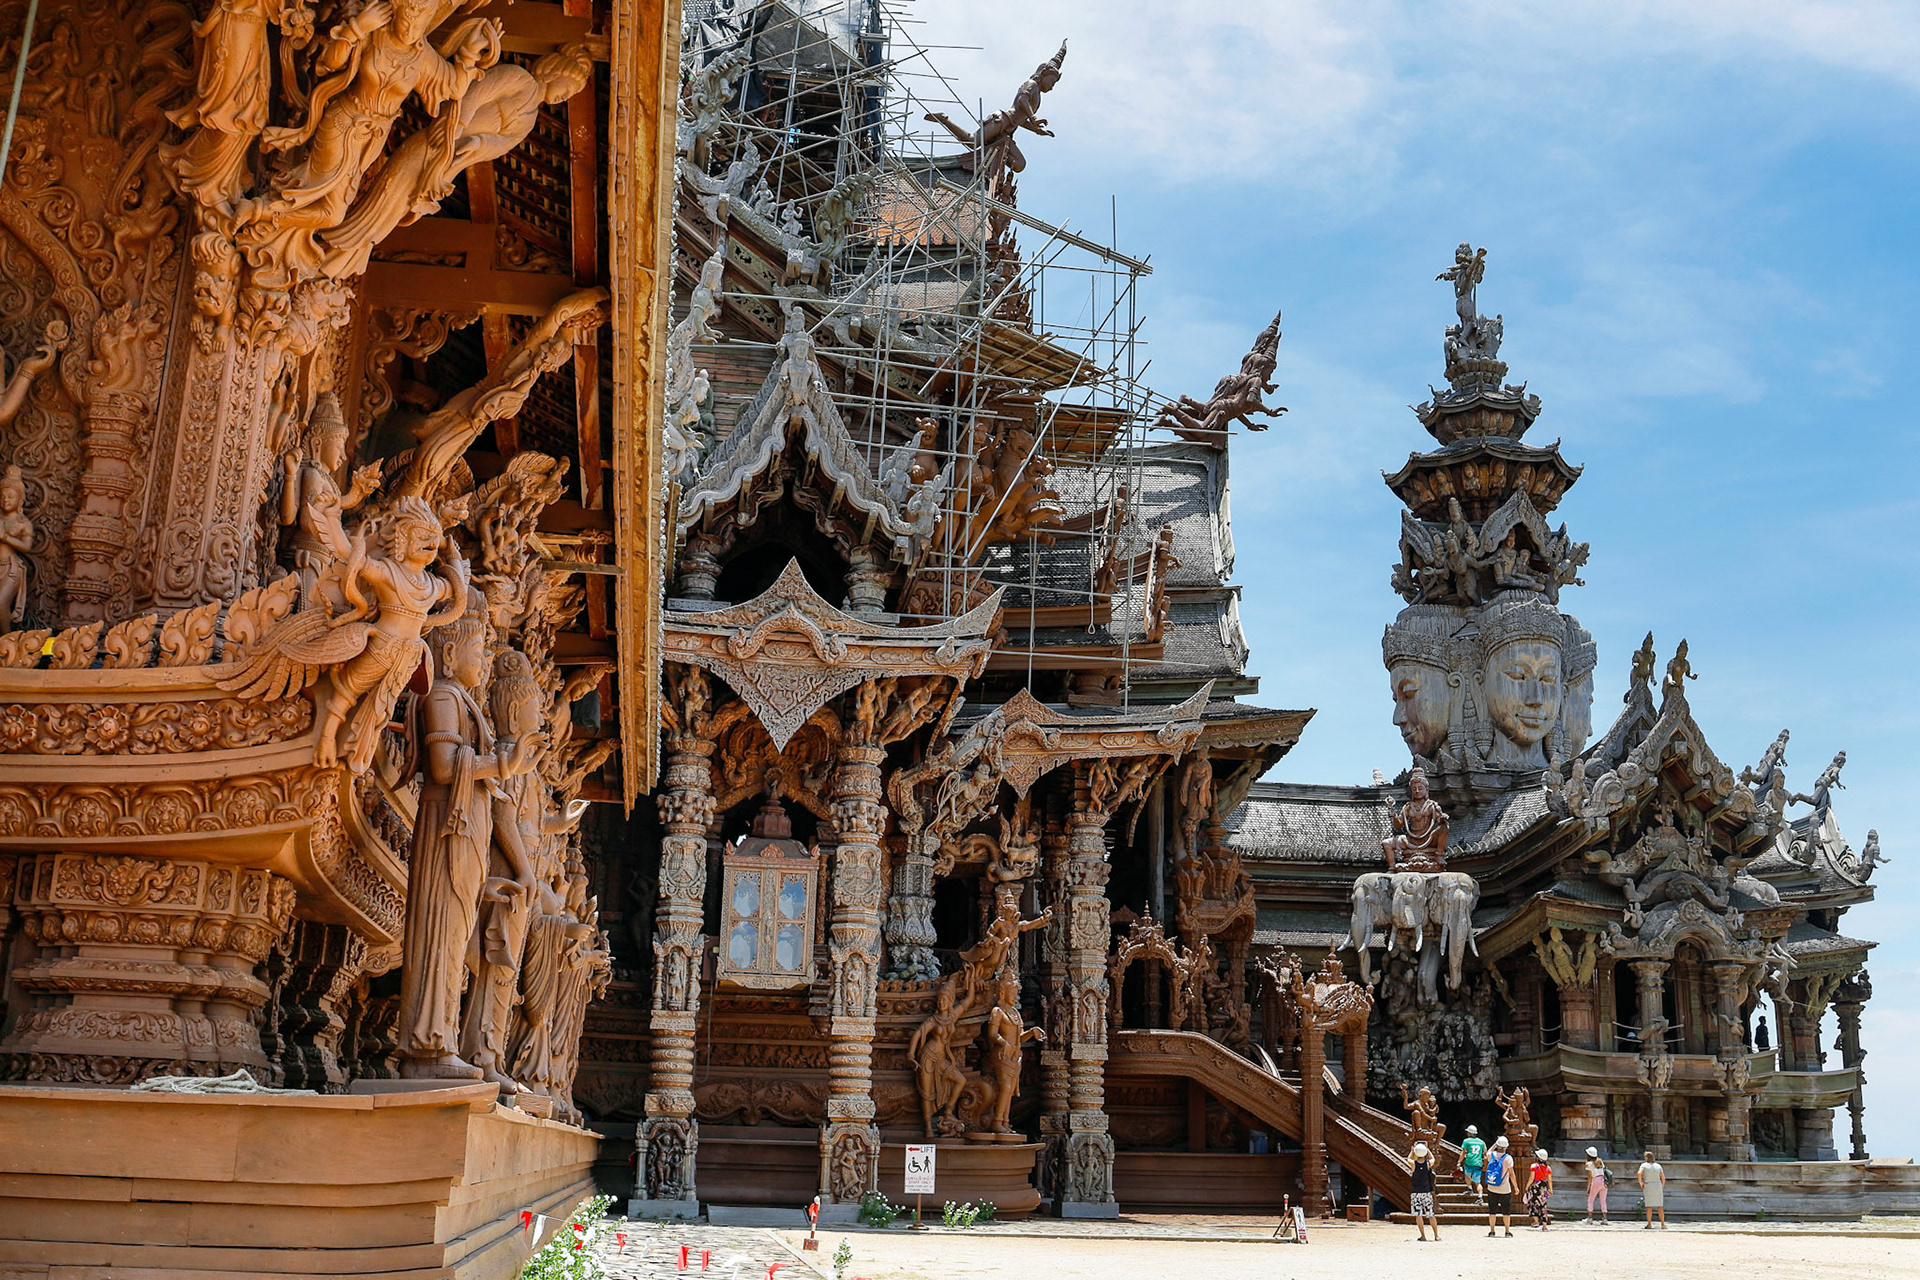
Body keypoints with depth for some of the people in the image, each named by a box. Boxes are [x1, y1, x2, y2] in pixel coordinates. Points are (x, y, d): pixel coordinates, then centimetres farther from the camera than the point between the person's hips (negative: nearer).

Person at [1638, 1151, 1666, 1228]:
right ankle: (1663, 1224, 4)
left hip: (1648, 1187, -2)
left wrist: (1640, 1183, -7)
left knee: (1649, 1206, 1)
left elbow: (1639, 1173, -20)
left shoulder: (1644, 1165, -4)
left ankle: (1649, 1224, -2)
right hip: (1658, 1187, 2)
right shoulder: (1658, 1166, 6)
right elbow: (1663, 1177, 2)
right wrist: (1662, 1187, 13)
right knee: (1660, 1206, 6)